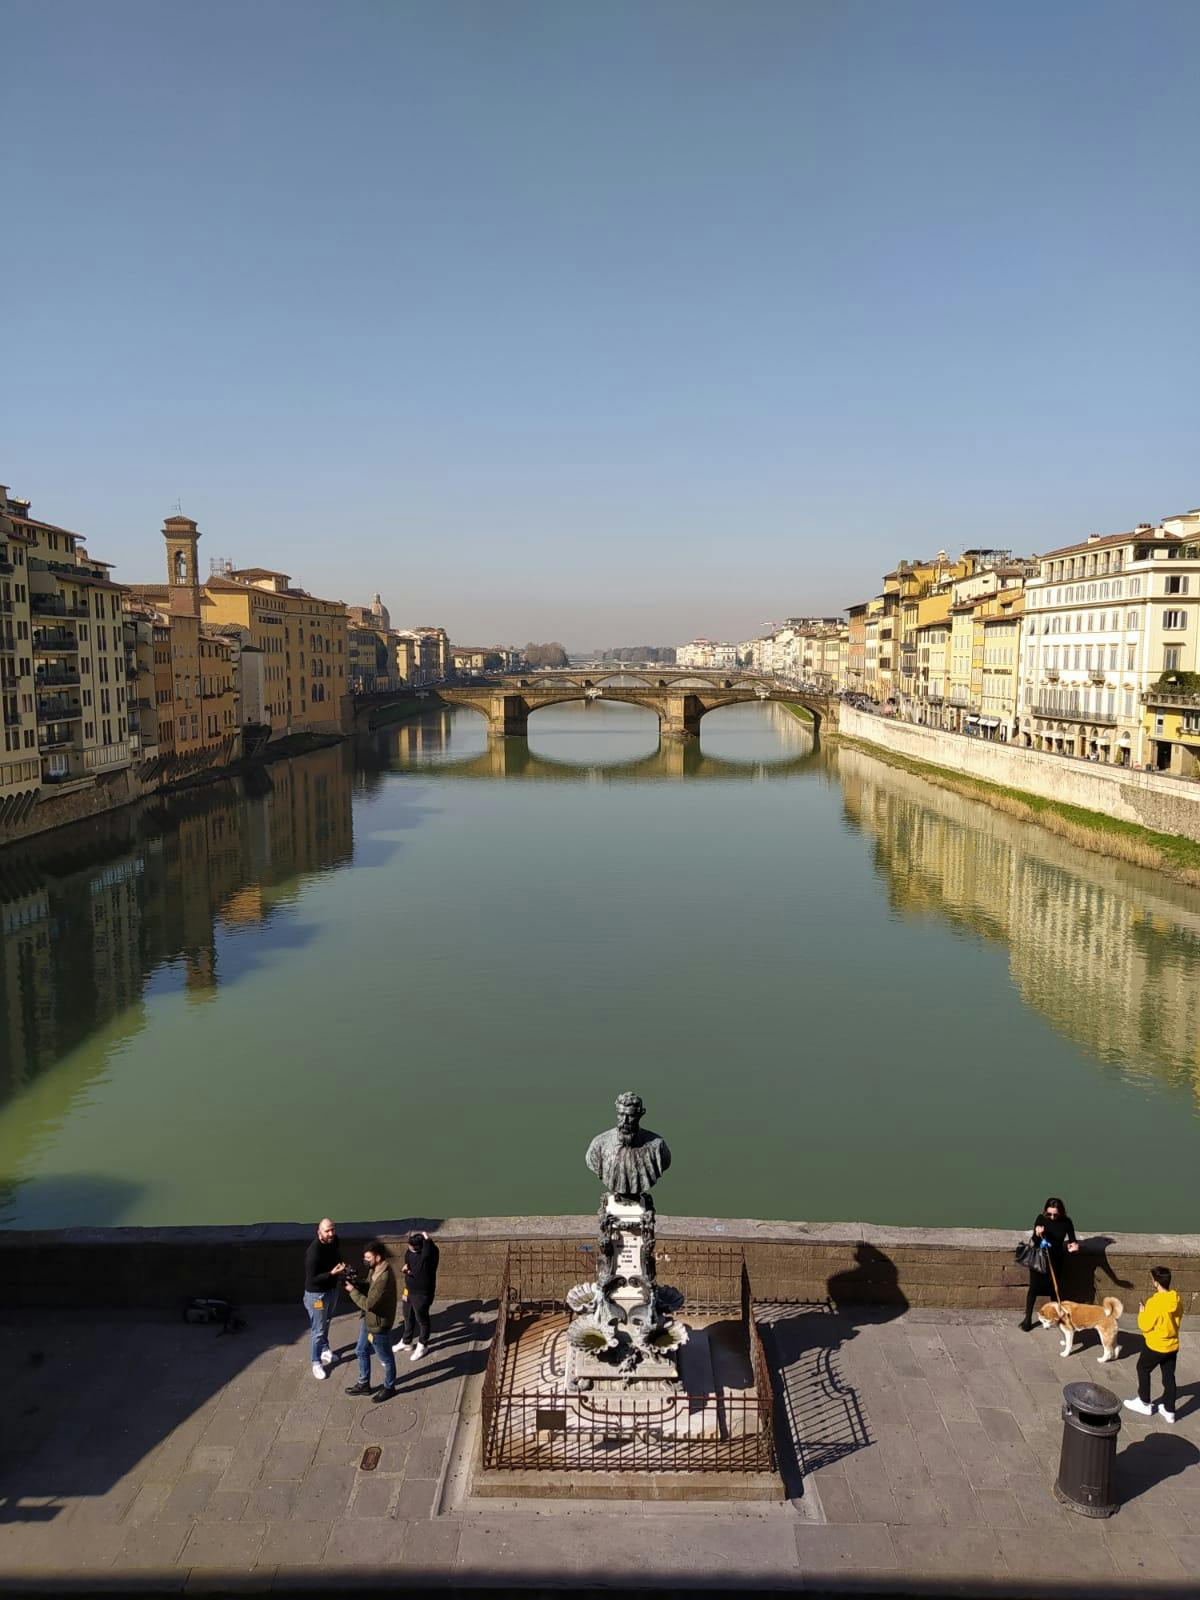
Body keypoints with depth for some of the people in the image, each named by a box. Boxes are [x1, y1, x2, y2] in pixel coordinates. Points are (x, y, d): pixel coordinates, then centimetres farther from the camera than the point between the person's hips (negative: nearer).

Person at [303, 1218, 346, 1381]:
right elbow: (311, 1278, -28)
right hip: (317, 1294, -7)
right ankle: (316, 1363, 22)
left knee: (326, 1323, 27)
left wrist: (341, 1266, -2)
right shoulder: (313, 1251, -32)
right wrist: (332, 1273, -34)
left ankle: (324, 1349, 49)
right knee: (318, 1330, 5)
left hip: (332, 1289, 7)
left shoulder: (334, 1241, -10)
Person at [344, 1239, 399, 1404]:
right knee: (361, 1352, 24)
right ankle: (364, 1384, 43)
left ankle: (389, 1387, 34)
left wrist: (352, 1291, -21)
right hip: (368, 1320, 9)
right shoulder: (374, 1269, -5)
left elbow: (368, 1303, -32)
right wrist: (355, 1282, -9)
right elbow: (368, 1285, 11)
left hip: (378, 1324, -9)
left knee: (385, 1358, 13)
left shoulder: (384, 1278, -35)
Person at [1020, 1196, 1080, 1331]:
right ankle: (1028, 1318, 17)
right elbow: (1035, 1241, -11)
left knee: (1055, 1289, 13)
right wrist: (1037, 1234, -33)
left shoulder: (1066, 1222, -14)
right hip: (1038, 1258, -1)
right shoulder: (1040, 1218, -15)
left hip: (1056, 1260, 1)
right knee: (1034, 1288, 4)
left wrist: (1073, 1246, -28)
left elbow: (1072, 1239, -5)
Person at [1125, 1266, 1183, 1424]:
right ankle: (1169, 1411, 23)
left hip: (1156, 1346, -6)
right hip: (1172, 1345, 6)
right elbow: (1176, 1319, 10)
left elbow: (1145, 1326, -19)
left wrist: (1141, 1313, -1)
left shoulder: (1154, 1303, -26)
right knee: (1169, 1376, 16)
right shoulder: (1177, 1300, -6)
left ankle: (1144, 1403, 25)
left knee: (1143, 1370, 16)